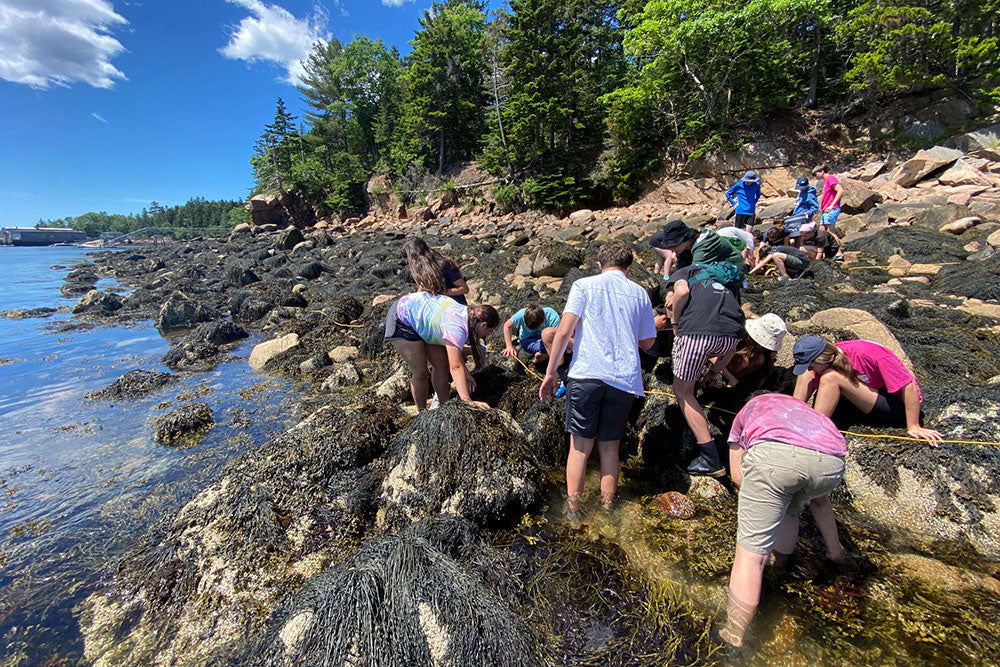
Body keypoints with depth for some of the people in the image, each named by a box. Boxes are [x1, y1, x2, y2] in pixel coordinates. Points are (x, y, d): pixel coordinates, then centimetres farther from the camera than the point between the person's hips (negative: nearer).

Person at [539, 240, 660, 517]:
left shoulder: (584, 285, 5)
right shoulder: (640, 293, 14)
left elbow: (564, 331, -6)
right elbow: (647, 343, 19)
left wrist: (550, 372, -1)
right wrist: (656, 324, 39)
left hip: (587, 374, -3)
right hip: (624, 379, 3)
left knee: (580, 445, 6)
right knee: (609, 445, 15)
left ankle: (573, 508, 12)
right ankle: (607, 507, 22)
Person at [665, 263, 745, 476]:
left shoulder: (682, 273, 26)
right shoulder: (729, 285, 37)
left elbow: (682, 291, -3)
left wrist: (675, 323, 11)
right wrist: (714, 371, 36)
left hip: (697, 330, -5)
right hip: (732, 334, 5)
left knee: (682, 392, 10)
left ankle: (711, 459, 9)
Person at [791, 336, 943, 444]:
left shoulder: (866, 353, -29)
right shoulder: (830, 355, -11)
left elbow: (909, 386, -24)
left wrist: (914, 427, -22)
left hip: (898, 404, -6)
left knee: (831, 377, -31)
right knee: (807, 373, -11)